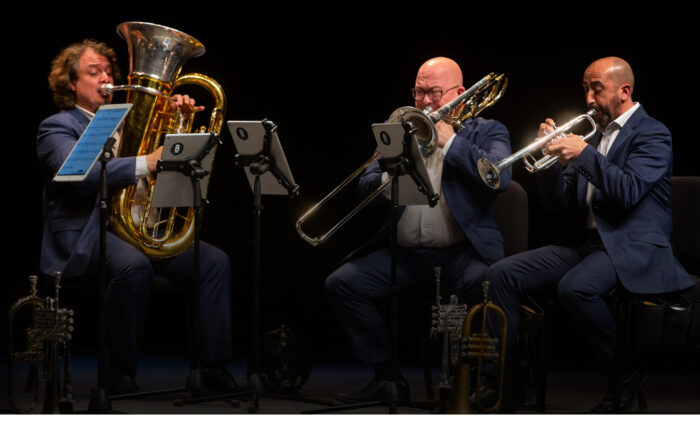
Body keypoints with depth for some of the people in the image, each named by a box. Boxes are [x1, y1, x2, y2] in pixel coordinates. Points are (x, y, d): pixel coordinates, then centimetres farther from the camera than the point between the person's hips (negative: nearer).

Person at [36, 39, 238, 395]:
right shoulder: (57, 127, 4)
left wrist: (180, 121, 2)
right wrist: (146, 163, -27)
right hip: (87, 229, -6)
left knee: (214, 261, -16)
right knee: (134, 266, -38)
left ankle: (214, 369, -15)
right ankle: (119, 375, -24)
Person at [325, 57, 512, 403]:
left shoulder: (486, 132, 8)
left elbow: (500, 176, -12)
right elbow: (366, 188, 12)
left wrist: (451, 142, -9)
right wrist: (391, 175, -11)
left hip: (461, 251, -4)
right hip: (403, 253, 5)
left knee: (486, 282, -36)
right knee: (340, 284, -11)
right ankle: (386, 377, -1)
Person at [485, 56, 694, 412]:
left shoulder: (652, 134, -2)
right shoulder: (593, 134, 19)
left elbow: (629, 192, -18)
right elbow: (557, 204, 14)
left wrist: (584, 155, -22)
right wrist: (557, 158, -2)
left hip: (632, 247, -7)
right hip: (585, 242, 7)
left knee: (575, 287, -36)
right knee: (502, 274, -10)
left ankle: (626, 375, -15)